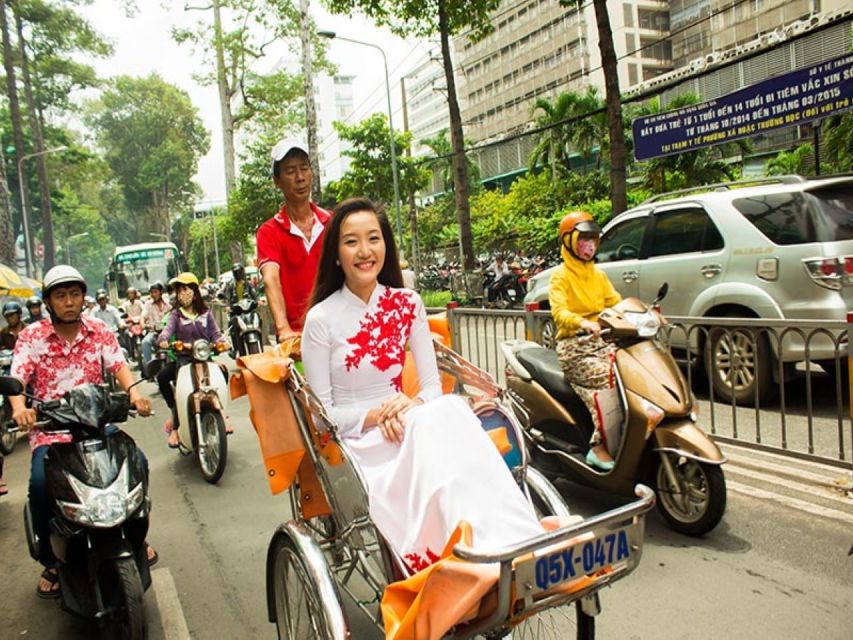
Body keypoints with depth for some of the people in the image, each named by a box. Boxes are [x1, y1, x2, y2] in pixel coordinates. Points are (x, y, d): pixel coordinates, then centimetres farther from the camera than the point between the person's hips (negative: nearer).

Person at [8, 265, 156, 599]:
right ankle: (51, 562, 0)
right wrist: (19, 406, -34)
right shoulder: (31, 336, 0)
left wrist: (134, 392, -28)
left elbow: (118, 364, -7)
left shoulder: (100, 331, 5)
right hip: (49, 431, -2)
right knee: (40, 483, -27)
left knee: (137, 462, -19)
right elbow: (17, 377, -12)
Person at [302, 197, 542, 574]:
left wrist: (412, 406, -17)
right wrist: (373, 416, -19)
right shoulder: (321, 319, -5)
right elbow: (322, 412, -3)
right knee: (435, 427, -34)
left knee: (450, 409, -32)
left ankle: (518, 545, -38)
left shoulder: (407, 304, 5)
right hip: (354, 443, -3)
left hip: (407, 427, 3)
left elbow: (433, 386, 6)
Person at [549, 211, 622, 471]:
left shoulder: (598, 274, 21)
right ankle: (599, 447, -21)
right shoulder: (561, 276, -1)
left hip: (600, 340, 6)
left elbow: (616, 303, 13)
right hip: (574, 346, -6)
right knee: (607, 380, -28)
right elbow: (559, 311, -17)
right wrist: (583, 323, -37)